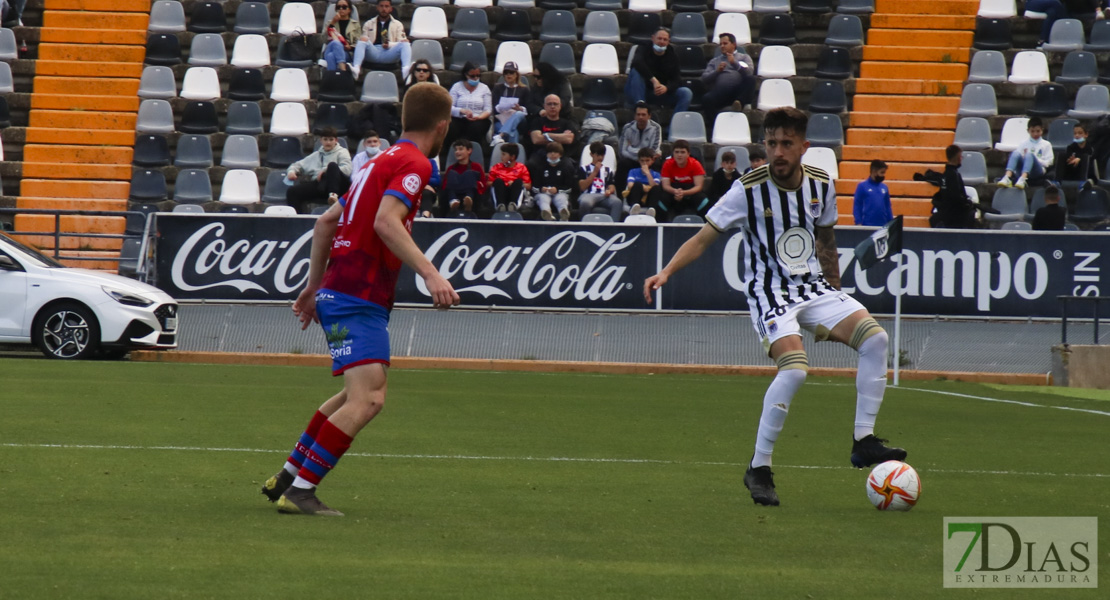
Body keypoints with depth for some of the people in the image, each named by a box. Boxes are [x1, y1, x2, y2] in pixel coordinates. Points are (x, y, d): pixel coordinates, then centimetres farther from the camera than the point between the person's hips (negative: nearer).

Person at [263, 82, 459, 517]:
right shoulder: (413, 163, -9)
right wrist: (429, 273, -31)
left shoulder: (383, 161, 20)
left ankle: (287, 477, 27)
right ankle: (299, 491, -21)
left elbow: (325, 222, 24)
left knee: (359, 394, 24)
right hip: (357, 298, -10)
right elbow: (386, 221, -25)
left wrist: (314, 285, 30)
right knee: (367, 399, -18)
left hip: (337, 290, 10)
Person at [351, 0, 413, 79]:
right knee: (362, 40, -28)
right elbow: (363, 42, 17)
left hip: (389, 53, -1)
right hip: (373, 53, 1)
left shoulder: (397, 24, 22)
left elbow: (402, 43, 11)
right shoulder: (368, 24, 25)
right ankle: (356, 68, -49)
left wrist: (389, 45, -10)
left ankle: (406, 69, -54)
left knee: (405, 43, -28)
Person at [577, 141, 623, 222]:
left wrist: (609, 191, -7)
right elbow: (582, 187, 6)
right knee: (585, 203, -42)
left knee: (617, 202, -34)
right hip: (589, 195, -2)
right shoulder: (584, 169, 18)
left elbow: (612, 186, 19)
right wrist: (595, 172, 5)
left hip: (604, 196, 2)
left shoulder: (608, 170, 27)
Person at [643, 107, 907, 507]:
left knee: (874, 336, -17)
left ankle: (863, 441, -7)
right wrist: (666, 272, -27)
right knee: (794, 367, -28)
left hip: (814, 286, 5)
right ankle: (758, 468, -15)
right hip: (769, 291, -5)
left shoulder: (821, 185, 0)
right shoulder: (748, 190, -14)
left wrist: (835, 298, 23)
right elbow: (703, 238, -12)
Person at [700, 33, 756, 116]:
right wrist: (717, 71, 0)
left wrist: (734, 63, -7)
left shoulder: (744, 57, 25)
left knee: (750, 79, -34)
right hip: (720, 91, 1)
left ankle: (739, 102, -48)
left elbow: (750, 72, 4)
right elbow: (704, 78, 17)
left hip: (738, 90, -1)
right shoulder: (714, 61, 31)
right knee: (706, 99, -34)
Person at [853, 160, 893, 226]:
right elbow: (856, 206, -3)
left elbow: (888, 207, 15)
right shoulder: (862, 186, -2)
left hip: (883, 226, 4)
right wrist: (859, 224, -11)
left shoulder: (884, 187, 10)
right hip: (867, 226, -4)